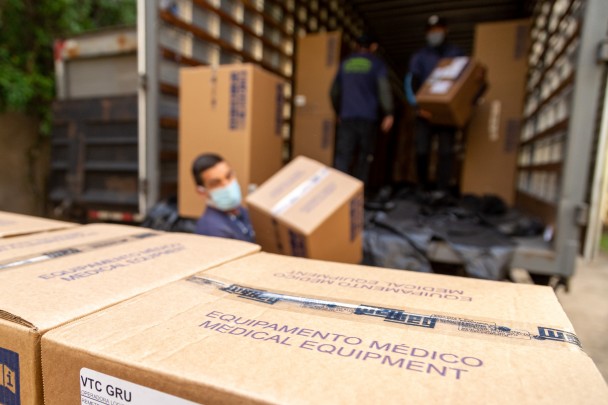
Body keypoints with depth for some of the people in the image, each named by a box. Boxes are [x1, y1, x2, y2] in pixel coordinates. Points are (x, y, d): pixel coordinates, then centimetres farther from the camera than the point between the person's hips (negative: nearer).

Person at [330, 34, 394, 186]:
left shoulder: (345, 63, 16)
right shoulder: (377, 63, 6)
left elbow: (334, 92, 19)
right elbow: (384, 89, -9)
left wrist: (338, 113, 30)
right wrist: (388, 114, -10)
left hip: (346, 117, 2)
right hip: (368, 117, -2)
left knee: (343, 155, -3)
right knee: (364, 156, 6)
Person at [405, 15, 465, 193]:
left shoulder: (456, 54, 13)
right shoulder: (419, 57, 8)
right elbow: (411, 83, -5)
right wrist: (417, 106, -22)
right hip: (425, 112, 0)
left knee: (445, 151, -5)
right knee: (422, 150, -5)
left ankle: (443, 191, -3)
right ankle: (422, 189, 10)